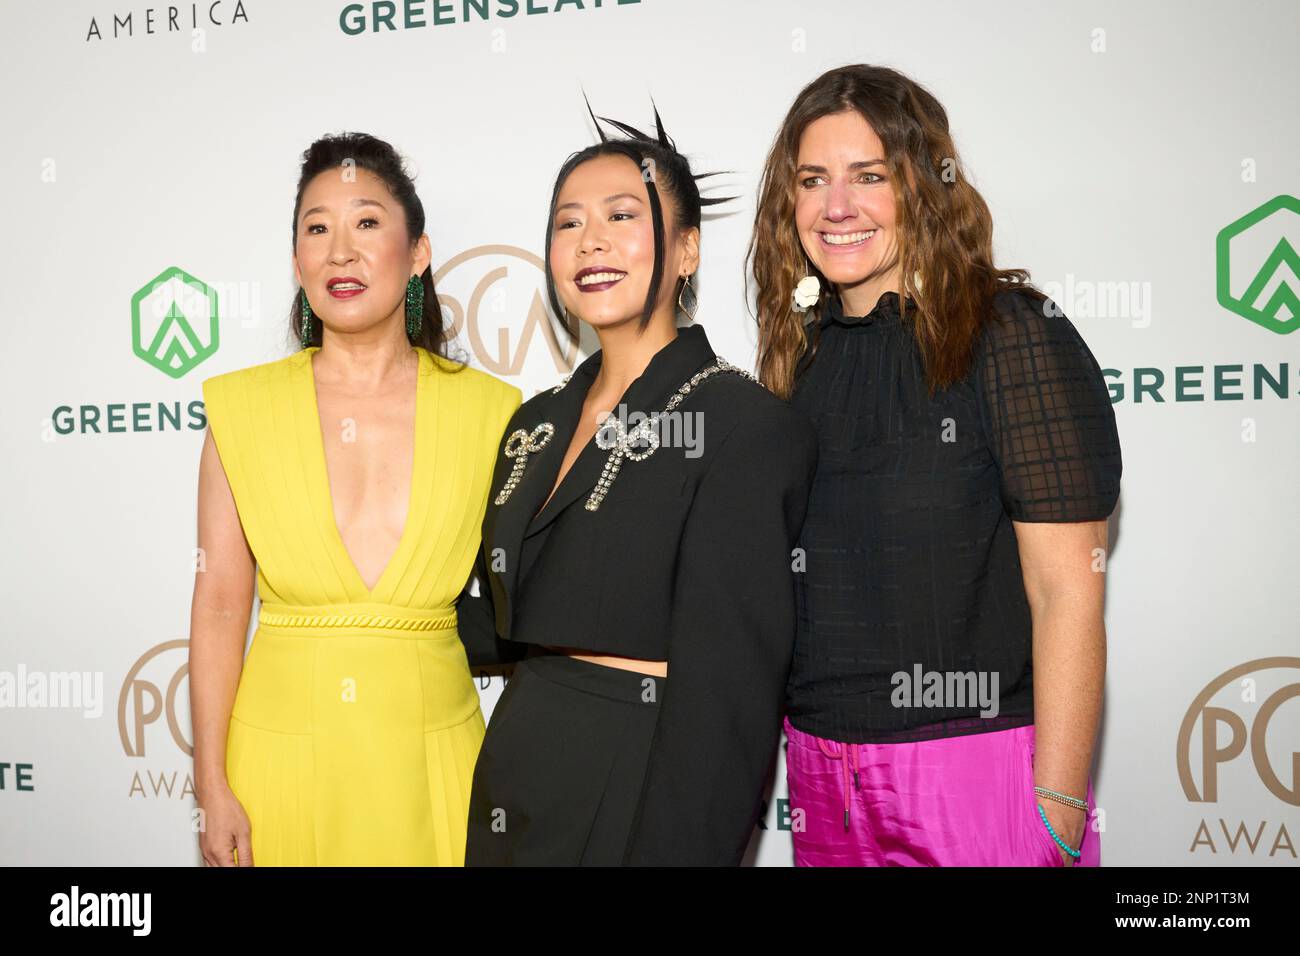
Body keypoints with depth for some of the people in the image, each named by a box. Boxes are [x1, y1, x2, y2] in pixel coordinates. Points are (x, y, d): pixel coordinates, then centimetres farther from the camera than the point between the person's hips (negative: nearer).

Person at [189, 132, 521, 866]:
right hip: (281, 755, 0)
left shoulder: (488, 412, -3)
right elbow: (219, 609, -2)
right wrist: (213, 789, -5)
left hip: (428, 757, 0)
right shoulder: (242, 408, -3)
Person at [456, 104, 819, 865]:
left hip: (641, 798, -7)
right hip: (512, 786, 7)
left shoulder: (747, 425, -15)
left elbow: (726, 695, -18)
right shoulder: (537, 423, 8)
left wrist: (681, 847, -21)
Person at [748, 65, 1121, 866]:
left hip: (979, 764, -5)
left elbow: (1067, 588, -14)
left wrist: (1056, 816, -16)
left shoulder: (1012, 334, -10)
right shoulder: (803, 349, 7)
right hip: (820, 767, 5)